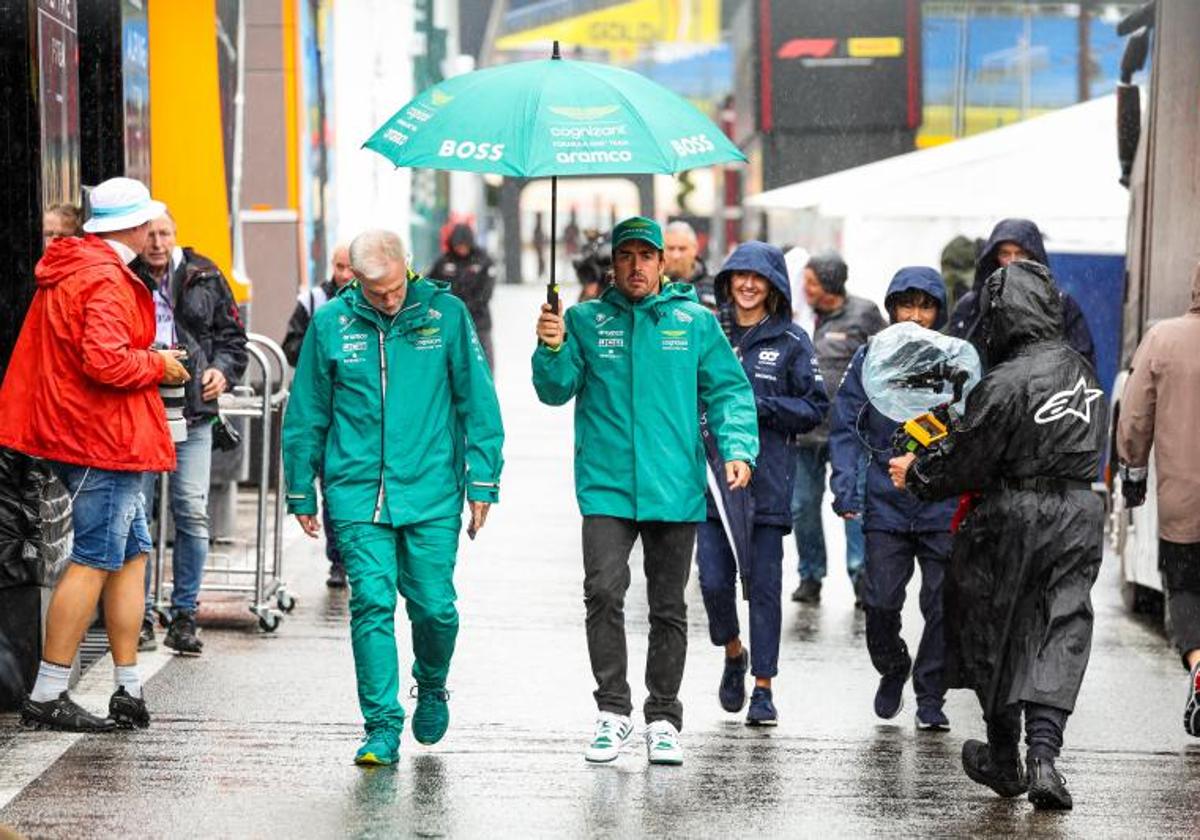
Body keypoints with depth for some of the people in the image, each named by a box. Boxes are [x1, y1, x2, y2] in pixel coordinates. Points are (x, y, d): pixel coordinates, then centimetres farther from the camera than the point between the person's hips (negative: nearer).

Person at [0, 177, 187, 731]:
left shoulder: (67, 271, 16)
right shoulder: (105, 280, -16)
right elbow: (106, 361, -27)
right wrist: (159, 364, -10)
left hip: (89, 436, 11)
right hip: (105, 440, -11)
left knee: (132, 554, 13)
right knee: (95, 560, -7)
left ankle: (129, 690, 15)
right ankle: (47, 696, -4)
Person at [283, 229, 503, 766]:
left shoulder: (445, 314, 0)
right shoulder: (331, 323, 2)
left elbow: (478, 403, 4)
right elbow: (306, 416, 10)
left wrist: (482, 480, 0)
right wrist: (301, 494, 12)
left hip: (432, 494, 0)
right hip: (357, 494, 0)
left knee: (435, 606, 3)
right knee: (372, 605, -6)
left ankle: (431, 686, 33)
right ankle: (382, 727, 1)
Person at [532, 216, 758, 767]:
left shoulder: (695, 322, 6)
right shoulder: (585, 321, 6)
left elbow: (728, 390, 7)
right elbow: (556, 391, 3)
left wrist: (737, 448, -8)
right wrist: (552, 350, -17)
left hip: (675, 488, 1)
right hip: (606, 488, -1)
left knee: (669, 607, 8)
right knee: (603, 592, -17)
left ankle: (663, 719, 18)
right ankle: (612, 710, -5)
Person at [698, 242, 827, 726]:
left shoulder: (792, 342, 3)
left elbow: (815, 408, 1)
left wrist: (760, 406, -11)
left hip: (767, 479, -2)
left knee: (764, 584, 0)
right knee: (714, 580, -3)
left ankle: (763, 688, 9)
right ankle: (733, 653, 27)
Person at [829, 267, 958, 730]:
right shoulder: (870, 359, 3)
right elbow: (845, 426, 3)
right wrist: (845, 486, -8)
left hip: (944, 505, 0)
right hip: (885, 503, 0)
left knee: (942, 605, 0)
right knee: (881, 600, -3)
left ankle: (931, 696, 16)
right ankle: (892, 670, 25)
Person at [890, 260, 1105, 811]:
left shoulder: (1005, 384, -18)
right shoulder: (1082, 370, 6)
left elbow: (965, 464, -13)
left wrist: (916, 473, 7)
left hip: (1013, 520, -5)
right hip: (1080, 515, 5)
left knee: (998, 638, 12)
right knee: (1061, 637, 4)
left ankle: (1004, 760, 23)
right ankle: (1043, 754, -13)